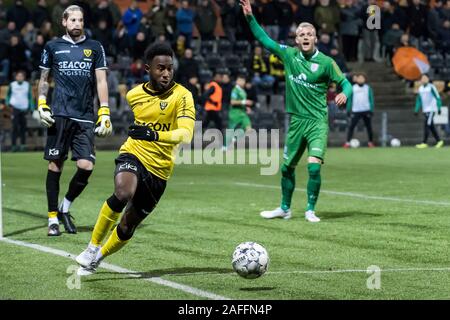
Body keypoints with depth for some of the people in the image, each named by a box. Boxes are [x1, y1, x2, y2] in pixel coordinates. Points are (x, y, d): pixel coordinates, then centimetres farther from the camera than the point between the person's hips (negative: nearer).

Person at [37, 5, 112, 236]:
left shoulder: (95, 48, 12)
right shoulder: (53, 47, 11)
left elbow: (101, 81, 9)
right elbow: (43, 80, 18)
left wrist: (104, 113, 1)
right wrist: (41, 105, 4)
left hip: (85, 118, 1)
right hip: (60, 114, -1)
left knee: (86, 166, -10)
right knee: (55, 165, -2)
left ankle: (65, 208, 13)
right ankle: (53, 217, 9)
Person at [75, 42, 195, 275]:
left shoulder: (182, 95, -12)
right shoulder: (134, 95, 2)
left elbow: (186, 133, -27)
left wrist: (155, 135, -40)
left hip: (159, 169, 0)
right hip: (133, 154, 0)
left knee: (128, 226, 8)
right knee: (123, 194, -34)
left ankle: (97, 258, 35)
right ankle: (93, 247, -18)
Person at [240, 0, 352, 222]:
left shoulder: (325, 62, -6)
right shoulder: (289, 55, 3)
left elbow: (344, 82, 0)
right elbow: (265, 40, 9)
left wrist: (344, 94, -21)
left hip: (317, 122, -4)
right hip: (296, 120, 4)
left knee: (314, 166, -18)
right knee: (287, 167, 12)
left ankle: (310, 210, -3)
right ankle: (284, 209, 30)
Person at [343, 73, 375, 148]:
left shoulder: (367, 88, 6)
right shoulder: (353, 88, 6)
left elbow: (371, 99, 7)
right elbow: (350, 99, 9)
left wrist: (371, 110, -1)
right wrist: (348, 110, 4)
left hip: (366, 110, 0)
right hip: (356, 111, 0)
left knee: (369, 126, 4)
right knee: (351, 126, -7)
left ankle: (370, 142, 16)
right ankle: (347, 142, -6)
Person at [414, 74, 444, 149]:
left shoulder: (431, 87, -9)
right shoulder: (420, 88, 11)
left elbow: (438, 98, -8)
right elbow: (419, 100, 18)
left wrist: (439, 108, -13)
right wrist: (416, 110, 13)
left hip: (431, 109, -7)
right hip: (425, 110, 7)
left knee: (426, 125, -13)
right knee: (431, 126, 8)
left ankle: (424, 143, -14)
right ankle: (439, 141, 18)